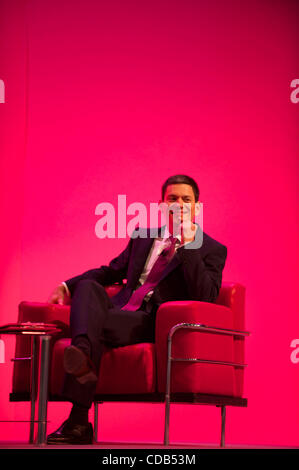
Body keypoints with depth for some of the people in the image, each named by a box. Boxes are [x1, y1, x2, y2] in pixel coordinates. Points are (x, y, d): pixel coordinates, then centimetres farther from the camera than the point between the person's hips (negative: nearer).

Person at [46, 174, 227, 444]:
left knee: (99, 323, -33)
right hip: (119, 310, 5)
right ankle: (82, 353, -57)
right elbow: (111, 272, 33)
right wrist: (68, 286, 19)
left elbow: (206, 297, -8)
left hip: (154, 324, -5)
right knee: (87, 287, -27)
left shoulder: (212, 250, 8)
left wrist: (188, 245, -13)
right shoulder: (143, 237, 26)